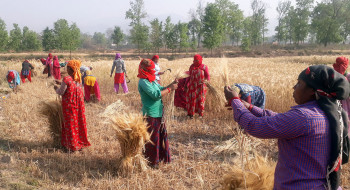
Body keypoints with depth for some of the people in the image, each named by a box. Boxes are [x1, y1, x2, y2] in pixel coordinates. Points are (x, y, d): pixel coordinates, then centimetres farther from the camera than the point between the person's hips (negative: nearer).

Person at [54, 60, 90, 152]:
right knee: (79, 123, 16)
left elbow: (61, 92, -12)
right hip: (78, 105, 6)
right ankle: (81, 141, 28)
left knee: (70, 124, 6)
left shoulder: (66, 79, -20)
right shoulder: (78, 78, 1)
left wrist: (56, 88, 8)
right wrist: (61, 83, 26)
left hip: (69, 105, -6)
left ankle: (72, 145, 15)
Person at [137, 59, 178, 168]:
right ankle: (151, 161, 16)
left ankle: (160, 157, 34)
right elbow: (156, 95, -25)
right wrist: (170, 89, -18)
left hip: (158, 113, 9)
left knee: (161, 135, 19)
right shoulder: (143, 82, -18)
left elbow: (161, 89, 15)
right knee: (152, 138, 2)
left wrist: (171, 85, 0)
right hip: (151, 114, -9)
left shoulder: (152, 80, 10)